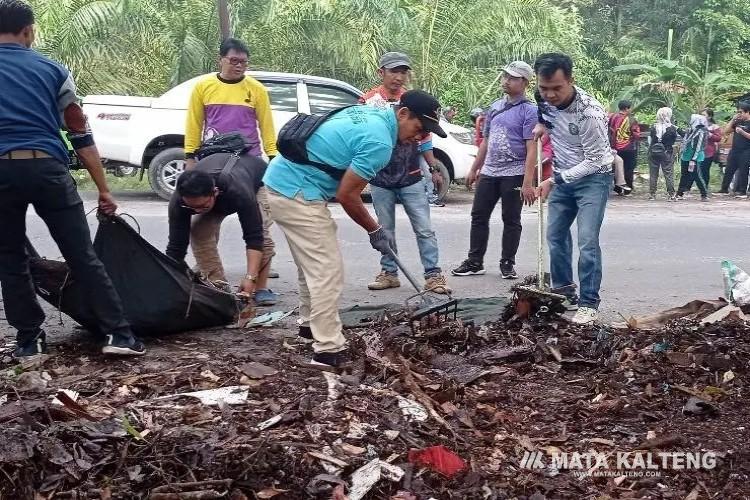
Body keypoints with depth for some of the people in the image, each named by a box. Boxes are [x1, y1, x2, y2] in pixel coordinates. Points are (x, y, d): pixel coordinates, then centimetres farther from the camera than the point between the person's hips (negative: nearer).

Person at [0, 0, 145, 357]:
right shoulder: (52, 70, 13)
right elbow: (81, 134, 13)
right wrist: (103, 190, 15)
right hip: (47, 168, 0)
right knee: (83, 257, 4)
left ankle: (29, 338, 16)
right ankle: (118, 334, 2)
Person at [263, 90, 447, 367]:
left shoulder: (369, 113, 12)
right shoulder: (379, 142, -18)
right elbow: (347, 194, -14)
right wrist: (375, 230, 0)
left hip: (281, 178, 10)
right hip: (298, 192, -10)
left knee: (313, 263, 23)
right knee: (327, 270, -8)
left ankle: (311, 323, 37)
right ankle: (329, 349, -7)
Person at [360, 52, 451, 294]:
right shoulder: (368, 101, -2)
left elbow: (423, 139, 12)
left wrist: (434, 169, 10)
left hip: (411, 178, 1)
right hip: (380, 180, -1)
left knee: (424, 229, -2)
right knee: (385, 230, 10)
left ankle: (433, 275, 2)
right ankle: (389, 273, 21)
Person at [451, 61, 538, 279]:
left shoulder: (529, 110, -8)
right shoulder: (495, 107, 13)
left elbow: (531, 149, -14)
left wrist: (527, 183, -22)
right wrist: (474, 169, 19)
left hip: (514, 174, -6)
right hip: (488, 172, 6)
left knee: (511, 220, 4)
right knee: (479, 216, 8)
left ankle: (508, 264, 15)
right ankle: (474, 262, 17)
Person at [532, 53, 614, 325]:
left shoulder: (590, 112, -31)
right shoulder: (546, 98, -12)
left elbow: (594, 161, -25)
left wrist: (554, 181, -27)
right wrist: (541, 123, -6)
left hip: (593, 177, -7)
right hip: (564, 175, 7)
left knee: (587, 241, -15)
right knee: (556, 235, 12)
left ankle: (589, 304, -8)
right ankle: (564, 293, 27)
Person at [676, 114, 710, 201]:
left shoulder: (700, 132, -14)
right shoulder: (691, 131, 9)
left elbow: (698, 147, -18)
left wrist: (693, 160, -21)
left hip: (695, 158, -8)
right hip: (686, 158, 8)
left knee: (697, 176, -4)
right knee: (684, 176, 13)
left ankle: (704, 195, 5)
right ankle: (680, 194, 19)